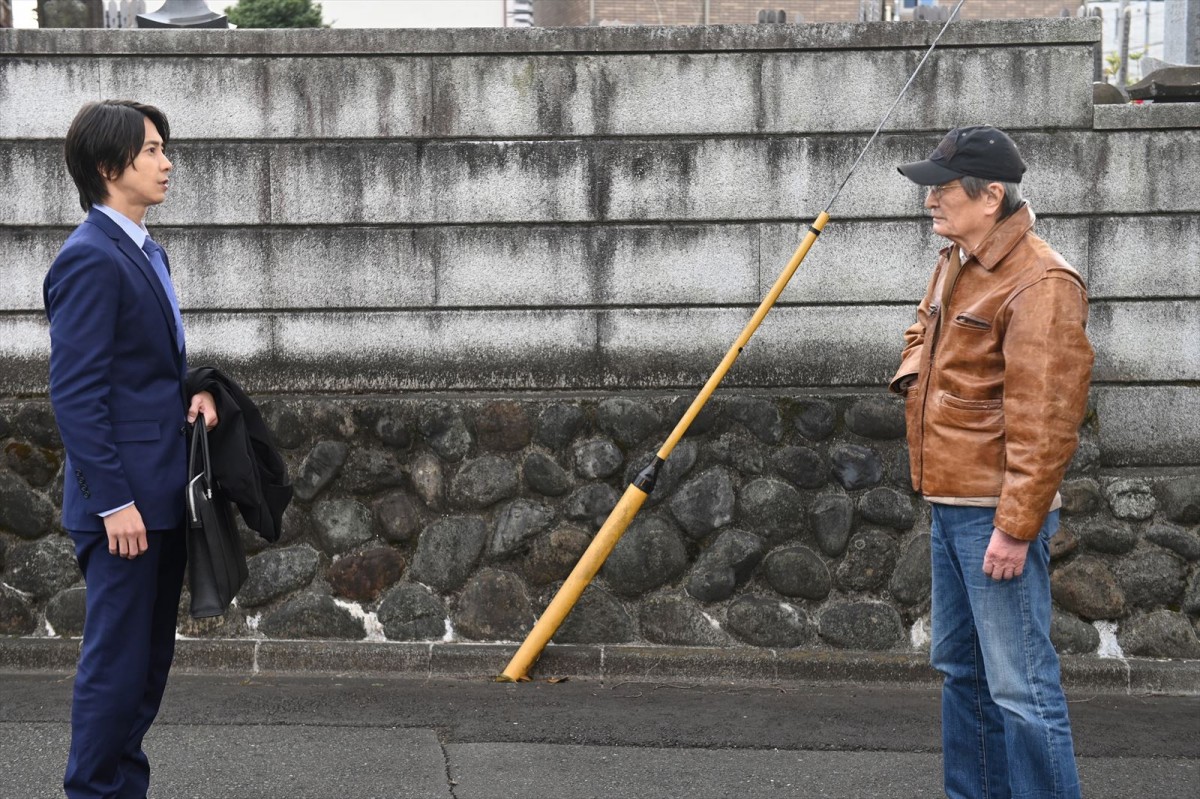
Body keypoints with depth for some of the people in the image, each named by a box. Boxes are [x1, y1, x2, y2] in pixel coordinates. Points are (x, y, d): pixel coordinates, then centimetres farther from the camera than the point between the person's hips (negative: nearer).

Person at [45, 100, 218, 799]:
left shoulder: (147, 251, 15)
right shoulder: (90, 258, -15)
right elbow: (76, 393, -19)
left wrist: (194, 389, 3)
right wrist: (114, 501, -21)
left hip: (166, 496, 10)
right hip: (126, 500, -9)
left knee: (150, 660, 15)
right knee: (117, 660, -2)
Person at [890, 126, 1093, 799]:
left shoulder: (1040, 283, -18)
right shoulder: (956, 264, 12)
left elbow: (1045, 421, -23)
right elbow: (923, 330, 33)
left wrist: (1015, 527, -24)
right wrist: (914, 377, 11)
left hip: (997, 514, -10)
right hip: (950, 506, 10)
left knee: (1020, 687, -8)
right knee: (961, 669, 19)